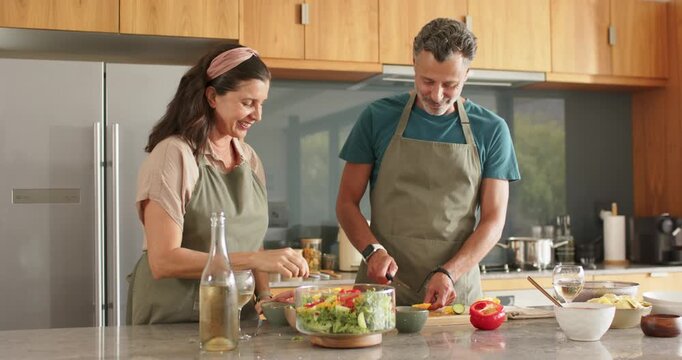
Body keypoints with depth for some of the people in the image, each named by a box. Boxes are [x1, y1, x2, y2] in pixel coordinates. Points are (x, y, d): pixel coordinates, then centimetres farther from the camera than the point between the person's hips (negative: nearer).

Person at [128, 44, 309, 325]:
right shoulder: (174, 155, -10)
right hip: (172, 323, -5)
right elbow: (163, 261, -18)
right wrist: (255, 259, -22)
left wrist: (264, 296, 0)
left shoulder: (250, 159, 9)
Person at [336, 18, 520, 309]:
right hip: (382, 285, 0)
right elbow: (347, 202, 6)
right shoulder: (378, 117, 3)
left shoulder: (491, 130, 4)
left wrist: (449, 273, -12)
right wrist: (373, 250, -12)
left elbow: (493, 220, 2)